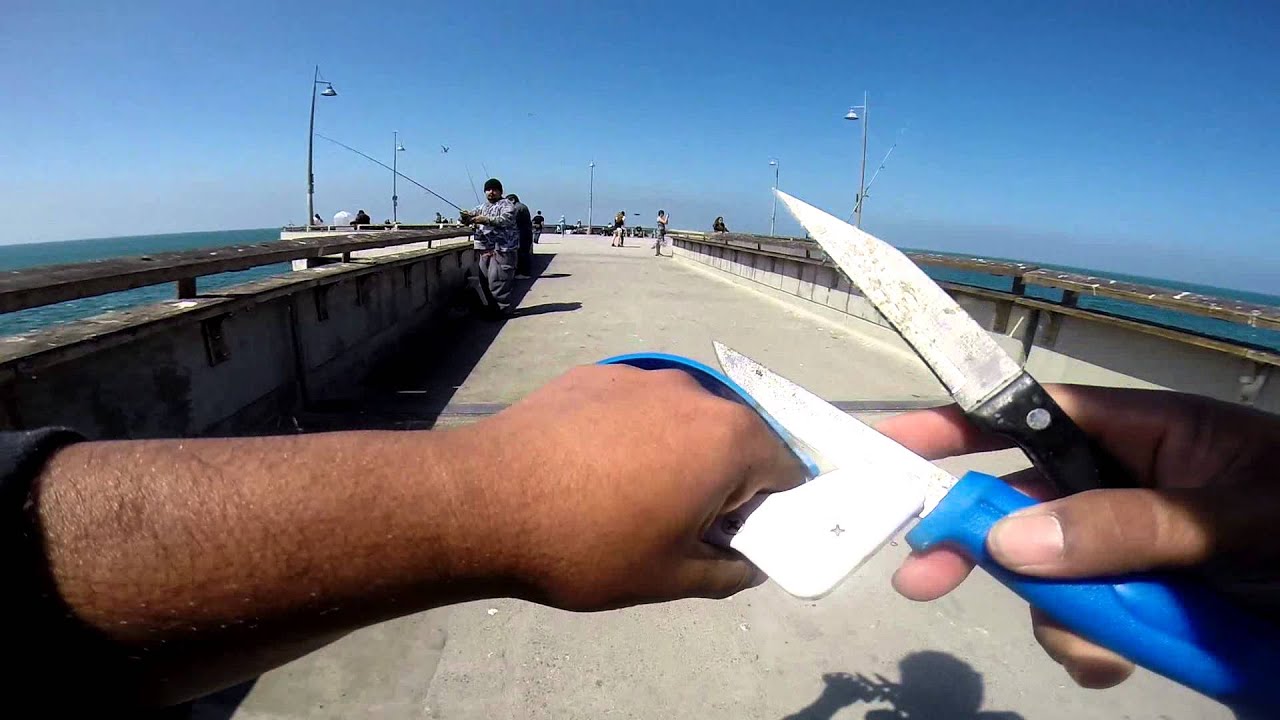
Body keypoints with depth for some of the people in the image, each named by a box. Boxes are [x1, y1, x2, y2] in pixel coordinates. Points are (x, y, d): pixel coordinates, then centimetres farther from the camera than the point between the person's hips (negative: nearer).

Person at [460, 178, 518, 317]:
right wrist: (466, 216, -13)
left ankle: (503, 310, -4)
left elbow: (506, 220, -19)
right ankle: (493, 308, 20)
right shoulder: (482, 207, 22)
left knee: (497, 281, -13)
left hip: (502, 250, -7)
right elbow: (472, 214, 12)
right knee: (485, 281, 8)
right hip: (484, 250, 8)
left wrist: (486, 219, -30)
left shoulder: (506, 205, -1)